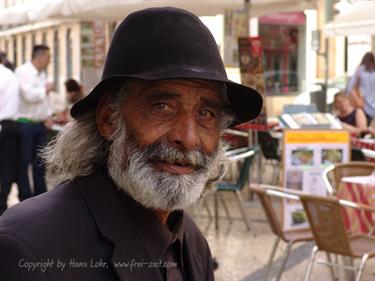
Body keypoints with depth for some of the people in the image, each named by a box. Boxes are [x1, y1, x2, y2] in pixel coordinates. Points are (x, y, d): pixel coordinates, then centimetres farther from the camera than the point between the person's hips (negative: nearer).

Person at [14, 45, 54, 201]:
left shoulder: (42, 74, 14)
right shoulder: (22, 71, -12)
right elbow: (29, 95, -23)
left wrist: (48, 115, 10)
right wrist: (45, 89, -9)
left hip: (40, 124, 8)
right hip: (25, 123, -8)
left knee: (40, 163, 12)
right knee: (23, 163, 0)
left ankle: (41, 195, 20)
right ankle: (26, 199, 7)